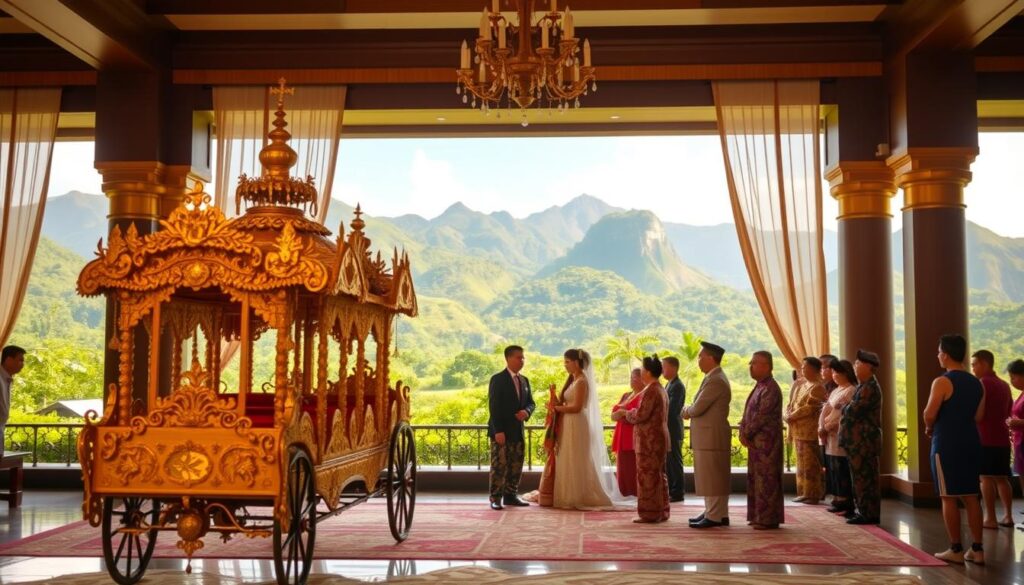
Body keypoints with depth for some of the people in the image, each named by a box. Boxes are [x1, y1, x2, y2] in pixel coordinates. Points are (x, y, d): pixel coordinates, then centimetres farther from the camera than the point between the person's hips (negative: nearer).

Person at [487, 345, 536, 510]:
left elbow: (530, 402, 18)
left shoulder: (524, 380, 13)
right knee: (499, 465, -5)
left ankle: (510, 496, 16)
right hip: (501, 431, -6)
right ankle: (495, 498, 0)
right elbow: (493, 407, -12)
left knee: (516, 466, 8)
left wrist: (526, 411, -7)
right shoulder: (498, 379, -8)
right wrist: (498, 431, -18)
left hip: (517, 430, 7)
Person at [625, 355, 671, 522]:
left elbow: (641, 415, -21)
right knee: (658, 475, 13)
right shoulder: (661, 389, 14)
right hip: (658, 438, 10)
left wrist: (628, 414, -2)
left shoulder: (650, 391, -18)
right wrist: (634, 413, 9)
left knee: (647, 476, -5)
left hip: (649, 440, -10)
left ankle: (649, 513, -2)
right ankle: (661, 512, 19)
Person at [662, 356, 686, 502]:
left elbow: (671, 409, -23)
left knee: (674, 461, -3)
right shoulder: (668, 384, 15)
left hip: (673, 429, -9)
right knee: (667, 461, 13)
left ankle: (677, 493, 3)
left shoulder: (677, 386, -16)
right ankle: (669, 491, 20)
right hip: (666, 429, 10)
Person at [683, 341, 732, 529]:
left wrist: (686, 411, -2)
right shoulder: (713, 378, 15)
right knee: (709, 477, 15)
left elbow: (697, 408, -21)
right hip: (708, 436, 10)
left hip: (712, 437, -10)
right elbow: (701, 407, 17)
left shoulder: (716, 381, -19)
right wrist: (690, 411, -1)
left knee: (712, 477, -5)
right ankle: (712, 512, 22)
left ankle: (715, 517, -1)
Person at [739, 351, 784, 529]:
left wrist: (746, 434, -10)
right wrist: (743, 432, 3)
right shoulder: (759, 387, 15)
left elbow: (761, 416, -18)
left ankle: (768, 519, 1)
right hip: (756, 441, 9)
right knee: (756, 478, 13)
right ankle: (758, 516, 21)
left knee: (766, 479, -4)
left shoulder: (771, 389, -15)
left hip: (766, 442, -9)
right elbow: (748, 412, 17)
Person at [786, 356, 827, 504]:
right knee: (801, 463, 12)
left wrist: (791, 417, -12)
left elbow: (809, 408, -18)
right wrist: (788, 415, -4)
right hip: (798, 430, 8)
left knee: (810, 464, -3)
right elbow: (791, 403, 15)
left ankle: (813, 495, 2)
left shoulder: (817, 388, -11)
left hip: (809, 432, -8)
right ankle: (804, 493, 19)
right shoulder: (800, 384, 16)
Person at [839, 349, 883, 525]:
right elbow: (854, 411, 20)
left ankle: (868, 514, 0)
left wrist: (843, 408, -2)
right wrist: (847, 410, 1)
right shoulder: (865, 386, 16)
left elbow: (854, 411, -21)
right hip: (859, 441, 10)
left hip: (864, 442, -10)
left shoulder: (869, 388, -17)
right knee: (861, 478, 14)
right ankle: (865, 512, 21)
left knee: (863, 478, -5)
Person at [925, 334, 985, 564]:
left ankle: (956, 550, 3)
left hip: (947, 444, -7)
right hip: (971, 442, 7)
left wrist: (929, 429, 3)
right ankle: (977, 549, 12)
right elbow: (978, 416, 13)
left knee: (949, 498, 0)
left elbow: (929, 415, -16)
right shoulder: (977, 383, 9)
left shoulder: (942, 382, -13)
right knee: (970, 497, 10)